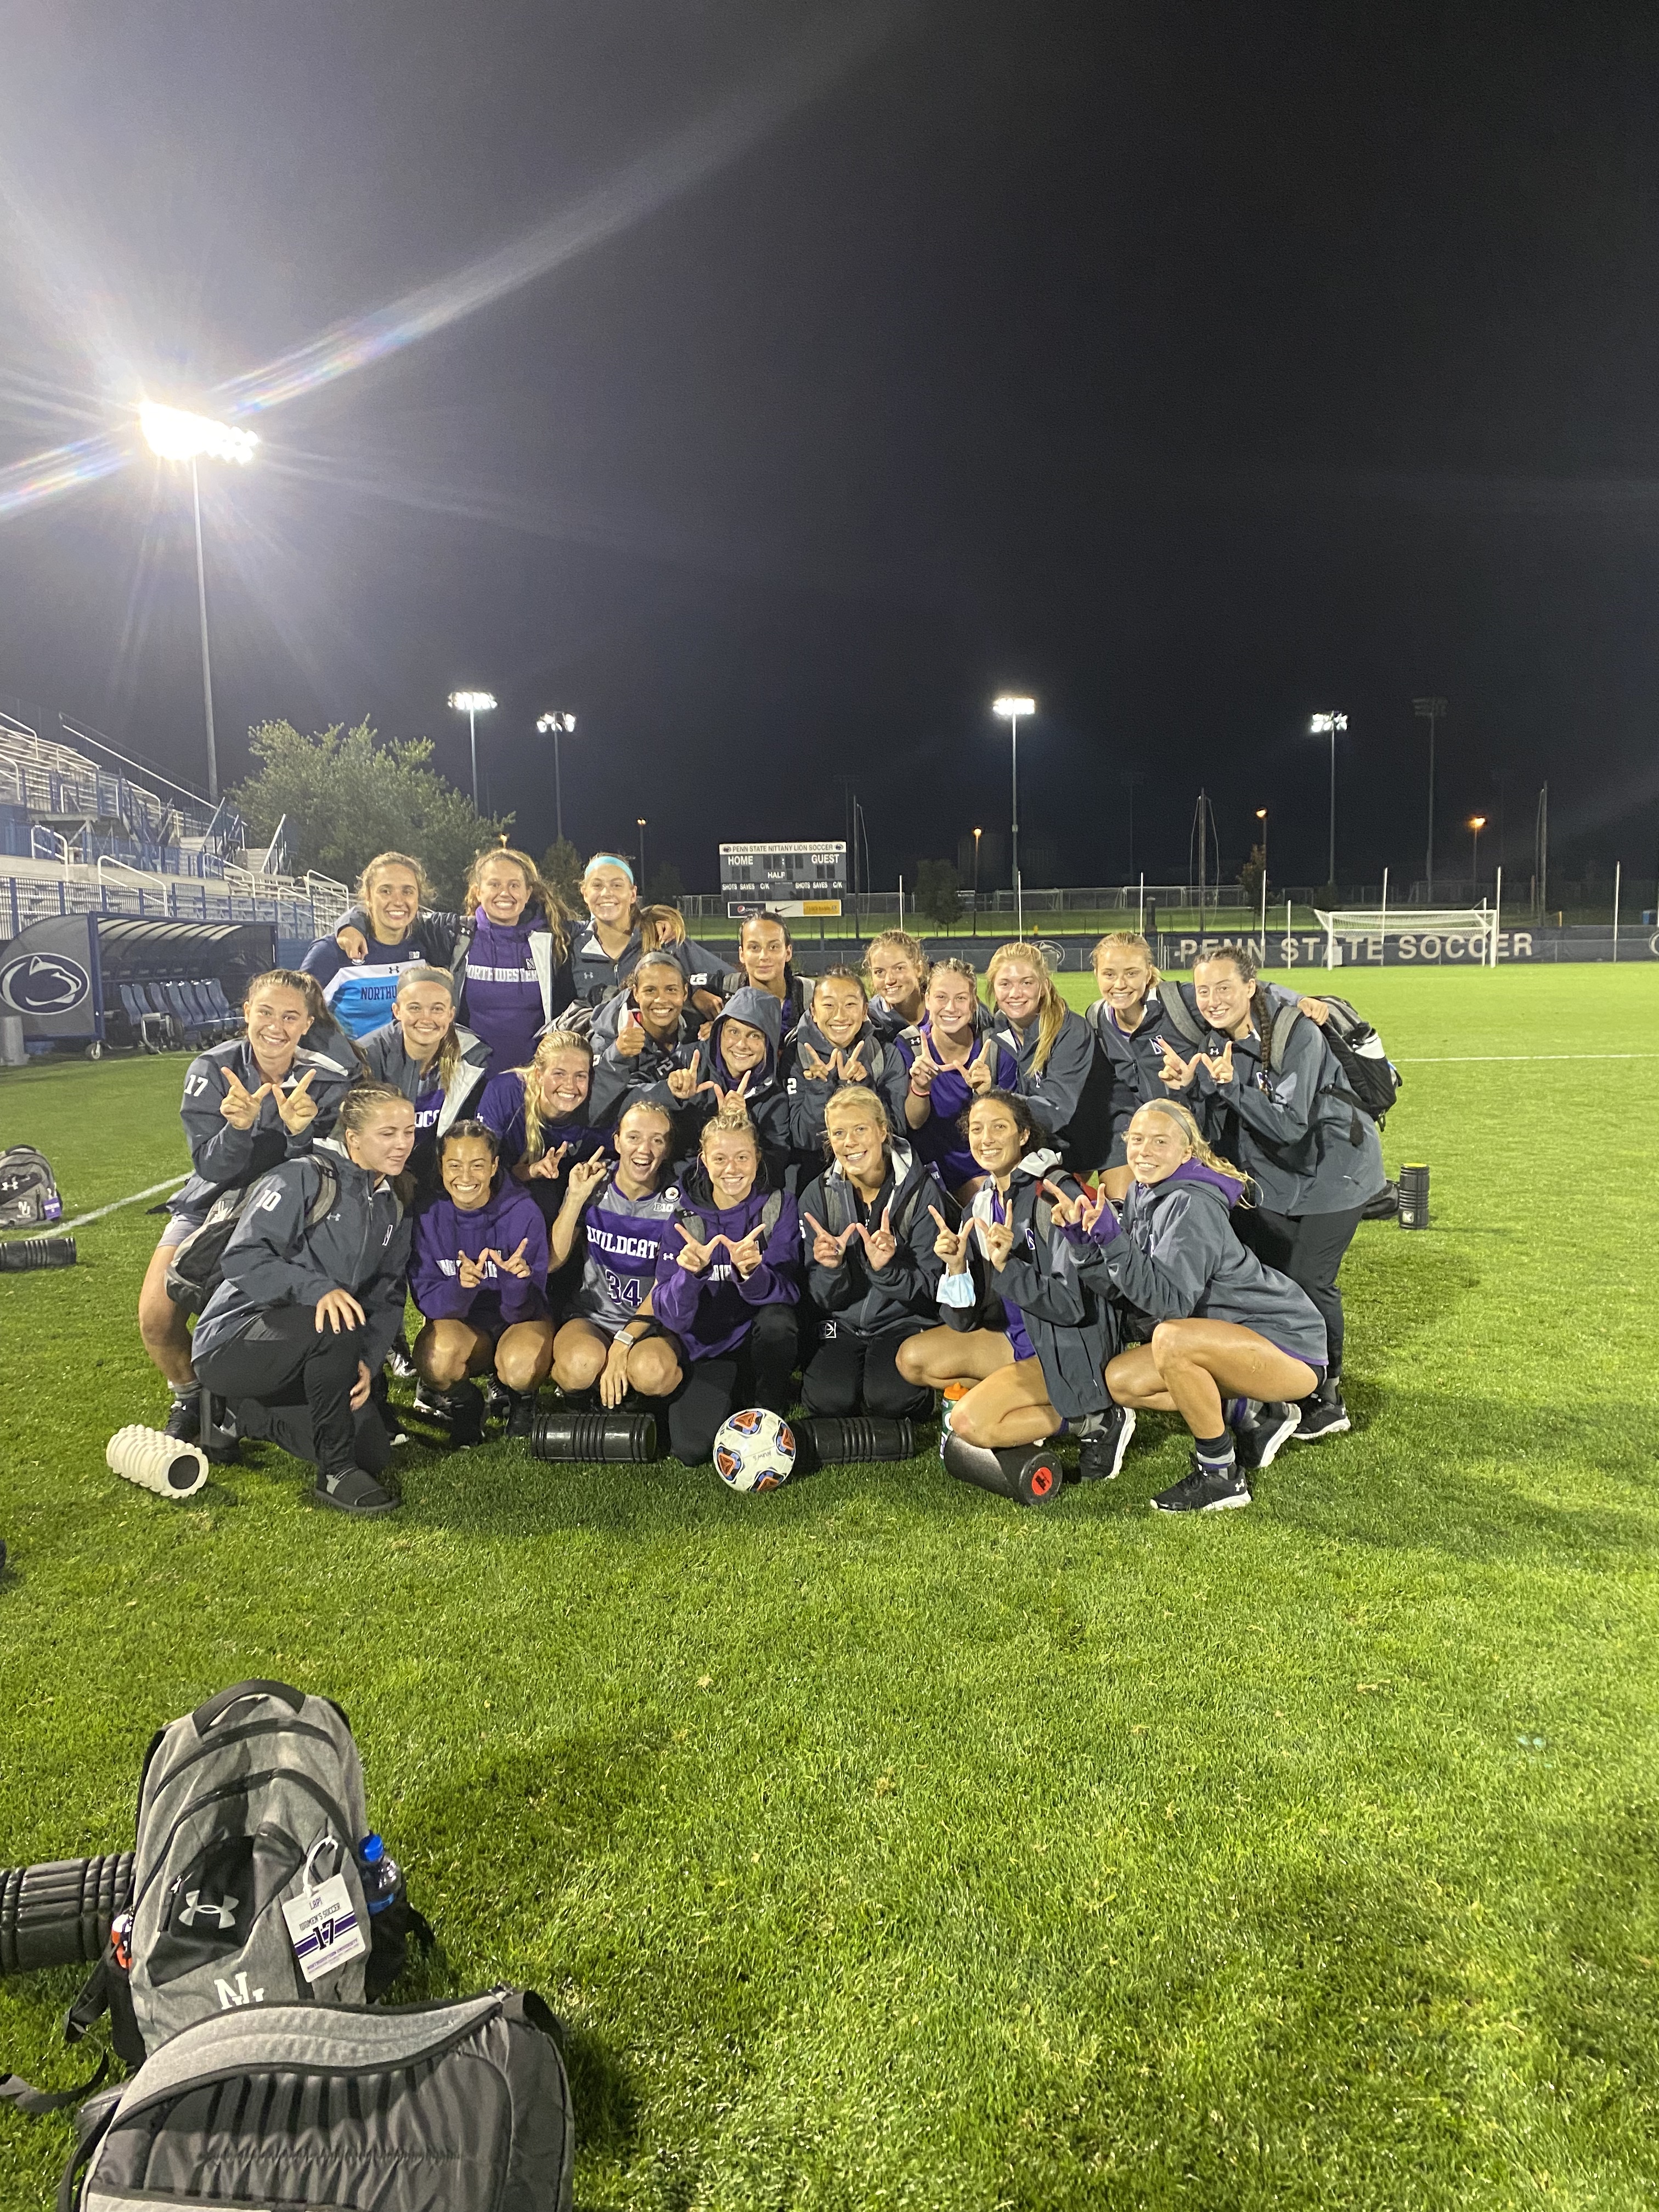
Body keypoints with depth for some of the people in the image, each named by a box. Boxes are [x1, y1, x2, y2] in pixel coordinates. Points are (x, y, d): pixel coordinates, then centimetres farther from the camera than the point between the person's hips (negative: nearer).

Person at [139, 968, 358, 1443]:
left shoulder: (329, 1078, -17)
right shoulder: (212, 1069, -15)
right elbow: (211, 1168, -18)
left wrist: (300, 1131, -38)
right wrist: (239, 1125, -38)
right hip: (214, 1205, 1)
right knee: (157, 1321, -13)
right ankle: (189, 1399, 18)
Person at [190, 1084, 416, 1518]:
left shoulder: (394, 1205, 9)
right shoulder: (303, 1178, -14)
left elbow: (387, 1295, 7)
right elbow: (242, 1257, -23)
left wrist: (367, 1360, -10)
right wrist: (317, 1287, -37)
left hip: (309, 1357, 8)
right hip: (236, 1341, -7)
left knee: (374, 1454, -4)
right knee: (337, 1329, -37)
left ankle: (250, 1414, 19)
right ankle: (336, 1474, -20)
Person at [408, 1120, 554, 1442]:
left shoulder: (524, 1213, -17)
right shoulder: (428, 1214, -12)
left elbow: (522, 1310, -16)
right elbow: (428, 1301, -13)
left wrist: (518, 1278, -39)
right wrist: (460, 1285, -36)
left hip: (518, 1321, -1)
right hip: (459, 1323, 1)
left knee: (521, 1367, -35)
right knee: (437, 1355, -34)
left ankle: (521, 1398, 4)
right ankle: (464, 1404, 2)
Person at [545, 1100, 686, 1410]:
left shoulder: (675, 1200, -6)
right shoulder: (592, 1185, -1)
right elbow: (551, 1262, -4)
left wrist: (623, 1342, -20)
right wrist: (575, 1199, -16)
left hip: (651, 1323, 0)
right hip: (590, 1315, 1)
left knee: (653, 1372, -34)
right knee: (582, 1364, -34)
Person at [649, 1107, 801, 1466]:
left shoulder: (778, 1207, -7)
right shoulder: (686, 1216, -7)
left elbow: (786, 1292, -19)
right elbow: (669, 1315, -13)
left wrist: (752, 1271, -41)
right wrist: (690, 1273, -35)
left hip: (761, 1341, 0)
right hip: (707, 1348, 0)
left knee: (777, 1321, -35)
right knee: (692, 1448, -23)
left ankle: (770, 1411, -5)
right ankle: (734, 1397, 11)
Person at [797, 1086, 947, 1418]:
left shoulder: (921, 1189, -7)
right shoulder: (818, 1196, 1)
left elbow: (930, 1289, -8)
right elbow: (822, 1299, 1)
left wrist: (886, 1268, -27)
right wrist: (831, 1268, -22)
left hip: (903, 1322, -2)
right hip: (841, 1325, 2)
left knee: (891, 1398, -29)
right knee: (827, 1399, -26)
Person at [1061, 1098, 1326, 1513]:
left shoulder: (1191, 1205, -23)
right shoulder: (1143, 1193, 4)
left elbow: (1171, 1301, -31)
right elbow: (1130, 1289, 3)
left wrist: (1112, 1238, -35)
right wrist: (1087, 1238, -10)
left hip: (1287, 1346, -9)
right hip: (1232, 1341, 9)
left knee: (1170, 1340, -34)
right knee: (1121, 1381, 4)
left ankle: (1221, 1476, -14)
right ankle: (1252, 1414, 14)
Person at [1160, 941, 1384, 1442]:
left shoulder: (1295, 1033, -24)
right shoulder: (1213, 1041, -4)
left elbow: (1289, 1124, -30)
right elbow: (1214, 1133, -4)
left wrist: (1231, 1085, -36)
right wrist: (1190, 1086, -21)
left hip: (1332, 1171, -7)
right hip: (1271, 1176, 7)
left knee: (1307, 1280, -10)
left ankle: (1326, 1398, 9)